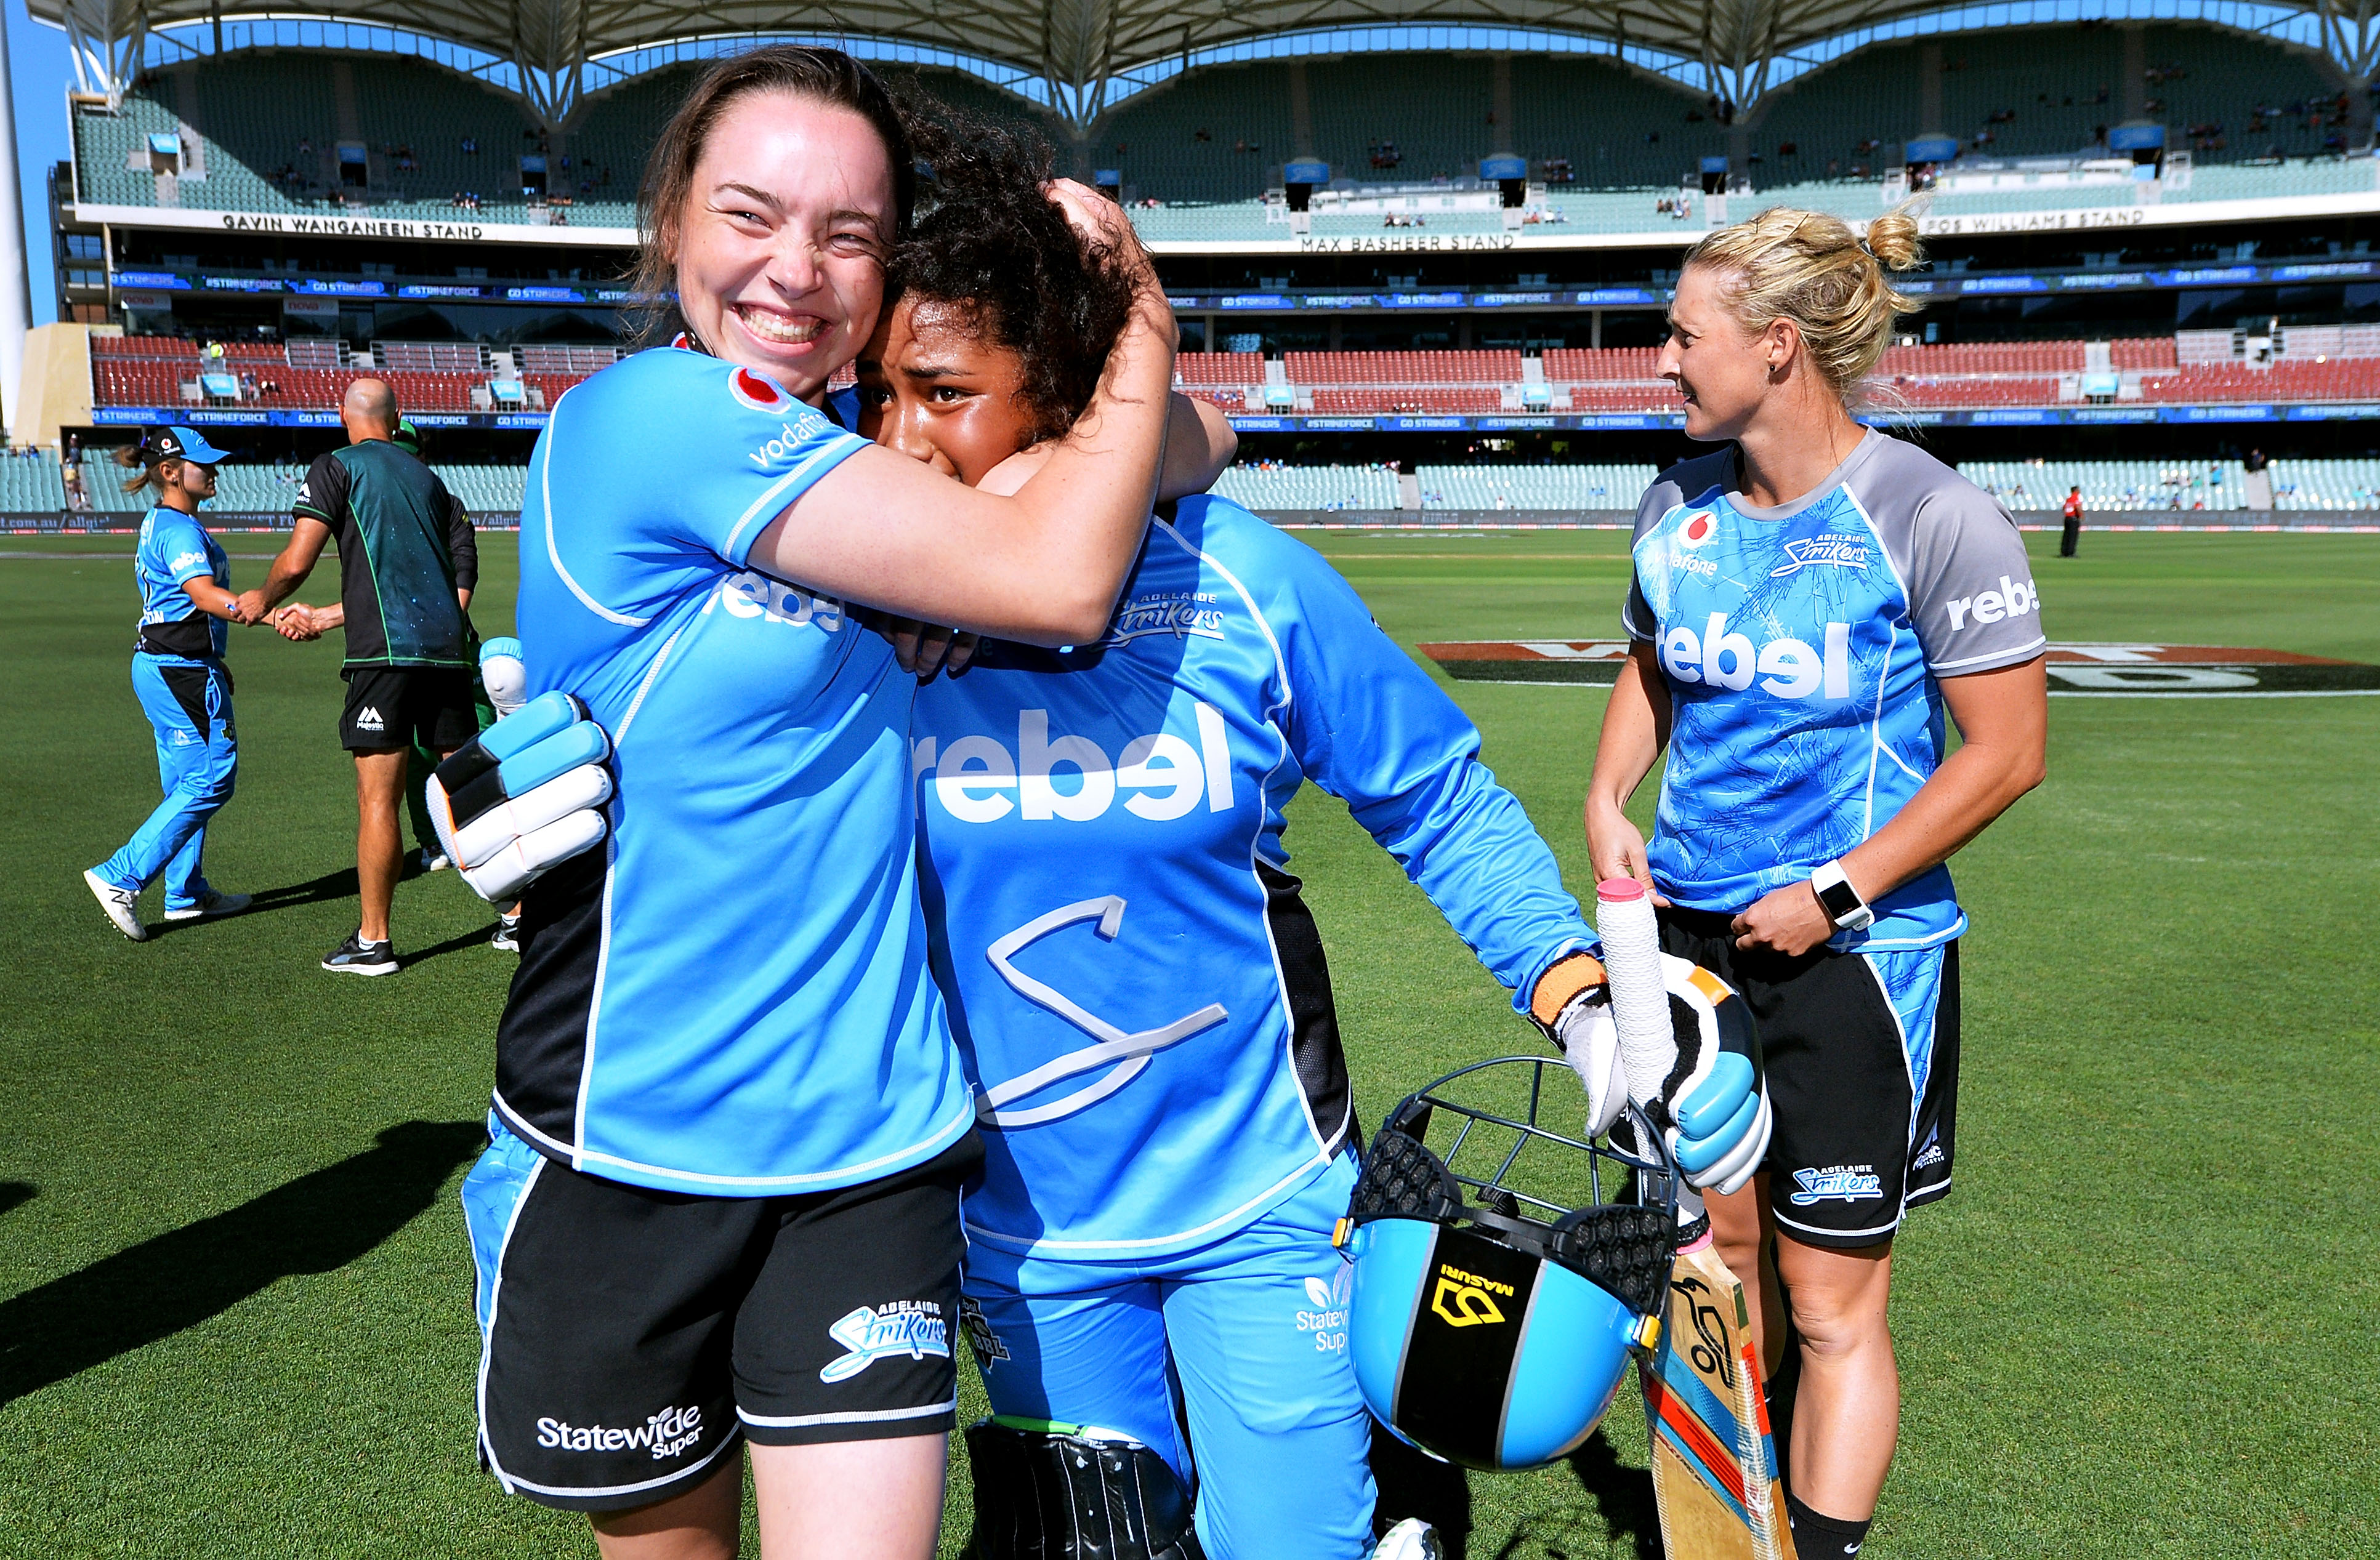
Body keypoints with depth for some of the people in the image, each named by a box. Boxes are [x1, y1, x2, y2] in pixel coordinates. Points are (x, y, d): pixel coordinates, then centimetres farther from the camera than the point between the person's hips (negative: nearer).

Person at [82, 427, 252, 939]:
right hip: (183, 672, -11)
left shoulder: (160, 523, 16)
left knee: (186, 782, 15)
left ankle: (187, 894, 23)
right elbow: (204, 594, -33)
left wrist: (213, 660, 28)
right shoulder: (179, 529, -17)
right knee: (211, 780, -7)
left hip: (158, 666, 11)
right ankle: (121, 878, -7)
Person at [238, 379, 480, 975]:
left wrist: (261, 601, 18)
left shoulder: (337, 468, 3)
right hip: (449, 647, 5)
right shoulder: (428, 478, 20)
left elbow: (296, 562, -4)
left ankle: (373, 941, 3)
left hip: (386, 651, -5)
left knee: (377, 797, -1)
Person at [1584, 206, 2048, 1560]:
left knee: (1831, 1302, 3)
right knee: (1722, 1246, 16)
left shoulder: (1935, 517, -14)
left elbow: (2005, 753, -12)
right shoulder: (1680, 505, 4)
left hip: (1856, 956, -5)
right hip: (1693, 936, 5)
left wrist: (1833, 894, -15)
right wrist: (1608, 801, 3)